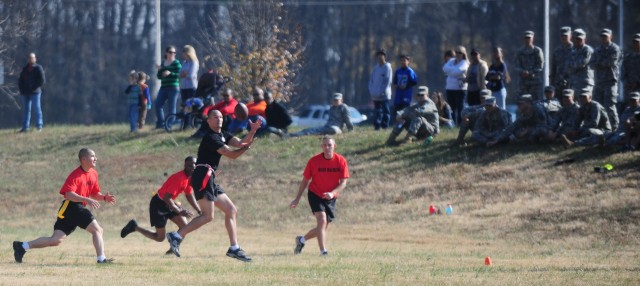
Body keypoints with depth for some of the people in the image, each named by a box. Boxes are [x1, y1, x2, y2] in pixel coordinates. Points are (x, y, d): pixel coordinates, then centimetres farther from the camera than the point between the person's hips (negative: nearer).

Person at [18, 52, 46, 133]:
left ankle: (39, 126, -2)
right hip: (26, 93, 6)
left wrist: (35, 88, -13)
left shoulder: (38, 68, -1)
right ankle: (25, 127, 8)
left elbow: (42, 80, -7)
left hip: (35, 92, -6)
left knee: (37, 109, -5)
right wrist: (21, 89, 5)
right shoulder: (25, 69, 15)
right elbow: (20, 80, 19)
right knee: (26, 110, 7)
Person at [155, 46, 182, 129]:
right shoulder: (163, 63, 15)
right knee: (158, 104, -3)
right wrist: (159, 70, -5)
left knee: (172, 107, -6)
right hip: (163, 88, 6)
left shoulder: (177, 63, -2)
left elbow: (179, 75, -11)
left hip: (173, 88, -6)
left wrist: (170, 73, -26)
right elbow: (159, 77, 15)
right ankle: (160, 123, 4)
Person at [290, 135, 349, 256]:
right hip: (315, 195, -3)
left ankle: (302, 239, 37)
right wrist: (297, 199, 1)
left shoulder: (341, 161, -9)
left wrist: (332, 193, -30)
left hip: (330, 198, 3)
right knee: (322, 220, -23)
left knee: (323, 228, 11)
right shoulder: (314, 161, -12)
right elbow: (305, 180, -1)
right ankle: (323, 251, -23)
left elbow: (343, 183, -12)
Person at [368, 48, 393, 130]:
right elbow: (371, 79, 15)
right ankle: (377, 125, 10)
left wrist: (382, 91, -14)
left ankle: (385, 125, -3)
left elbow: (388, 81, -9)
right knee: (377, 111, 8)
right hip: (375, 95, 6)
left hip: (384, 95, -6)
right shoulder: (376, 67, 14)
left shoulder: (387, 67, -4)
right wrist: (371, 89, 3)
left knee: (385, 110, -4)